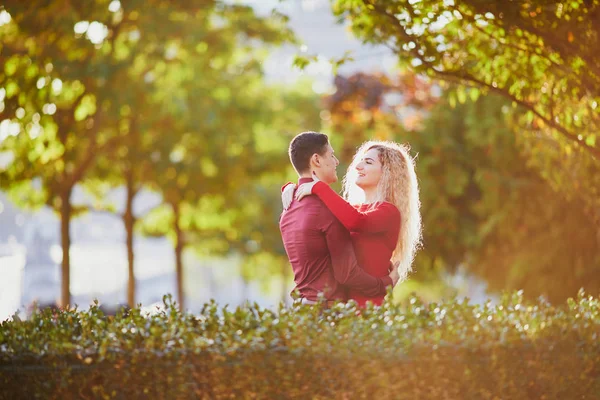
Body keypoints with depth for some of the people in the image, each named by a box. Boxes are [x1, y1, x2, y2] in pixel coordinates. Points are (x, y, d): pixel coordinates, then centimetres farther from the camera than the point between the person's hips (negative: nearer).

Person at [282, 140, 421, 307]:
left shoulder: (389, 212, -8)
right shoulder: (353, 208, 14)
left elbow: (356, 222, -29)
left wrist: (319, 187, -21)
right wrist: (291, 187, 0)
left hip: (367, 304, -7)